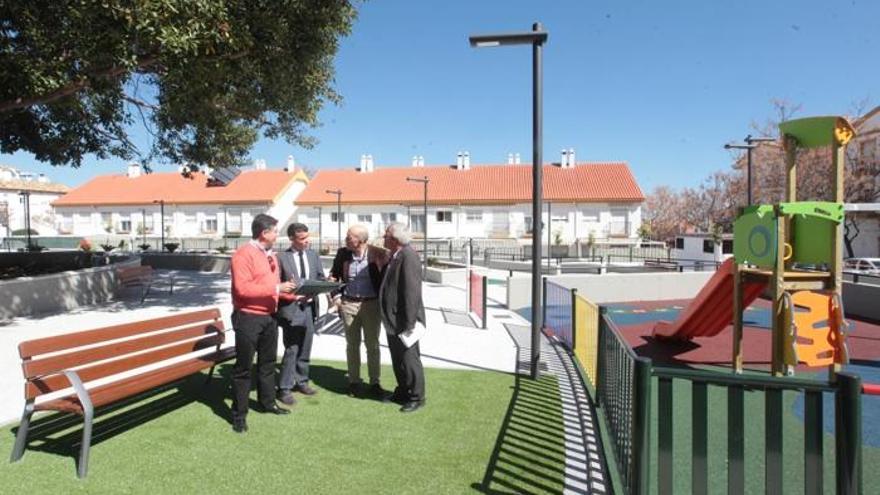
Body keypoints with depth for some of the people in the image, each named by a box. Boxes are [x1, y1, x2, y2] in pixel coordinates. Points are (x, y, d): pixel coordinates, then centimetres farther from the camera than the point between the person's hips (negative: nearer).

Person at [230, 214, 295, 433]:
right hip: (248, 317, -8)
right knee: (243, 367, 1)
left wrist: (291, 294, 8)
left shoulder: (270, 255, 11)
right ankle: (239, 414, 11)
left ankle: (268, 402, 34)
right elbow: (242, 288, -24)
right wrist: (276, 288, -24)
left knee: (268, 362, 19)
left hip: (269, 316, 8)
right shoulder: (243, 254, -16)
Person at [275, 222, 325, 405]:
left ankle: (301, 381, 29)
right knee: (291, 350, -4)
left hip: (309, 307, 5)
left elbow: (321, 279, 12)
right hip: (291, 308, -5)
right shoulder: (282, 257, -6)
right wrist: (290, 295, -17)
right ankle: (284, 389, 7)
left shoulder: (313, 255, 9)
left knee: (305, 349, 15)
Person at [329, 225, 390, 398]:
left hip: (372, 304, -2)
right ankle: (354, 382, 22)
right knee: (352, 345, 10)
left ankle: (374, 383, 17)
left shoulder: (379, 254, -11)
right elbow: (333, 275, 12)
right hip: (348, 304, 2)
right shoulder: (342, 253, -1)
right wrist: (336, 296, 3)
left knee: (372, 345, 6)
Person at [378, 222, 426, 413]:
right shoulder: (395, 256, 10)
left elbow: (412, 292, -25)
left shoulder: (408, 256, -21)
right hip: (393, 320, 10)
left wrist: (409, 323, -25)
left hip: (404, 321, -10)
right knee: (397, 359, 20)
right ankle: (402, 391, 35)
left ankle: (416, 397, 17)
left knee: (409, 359, 3)